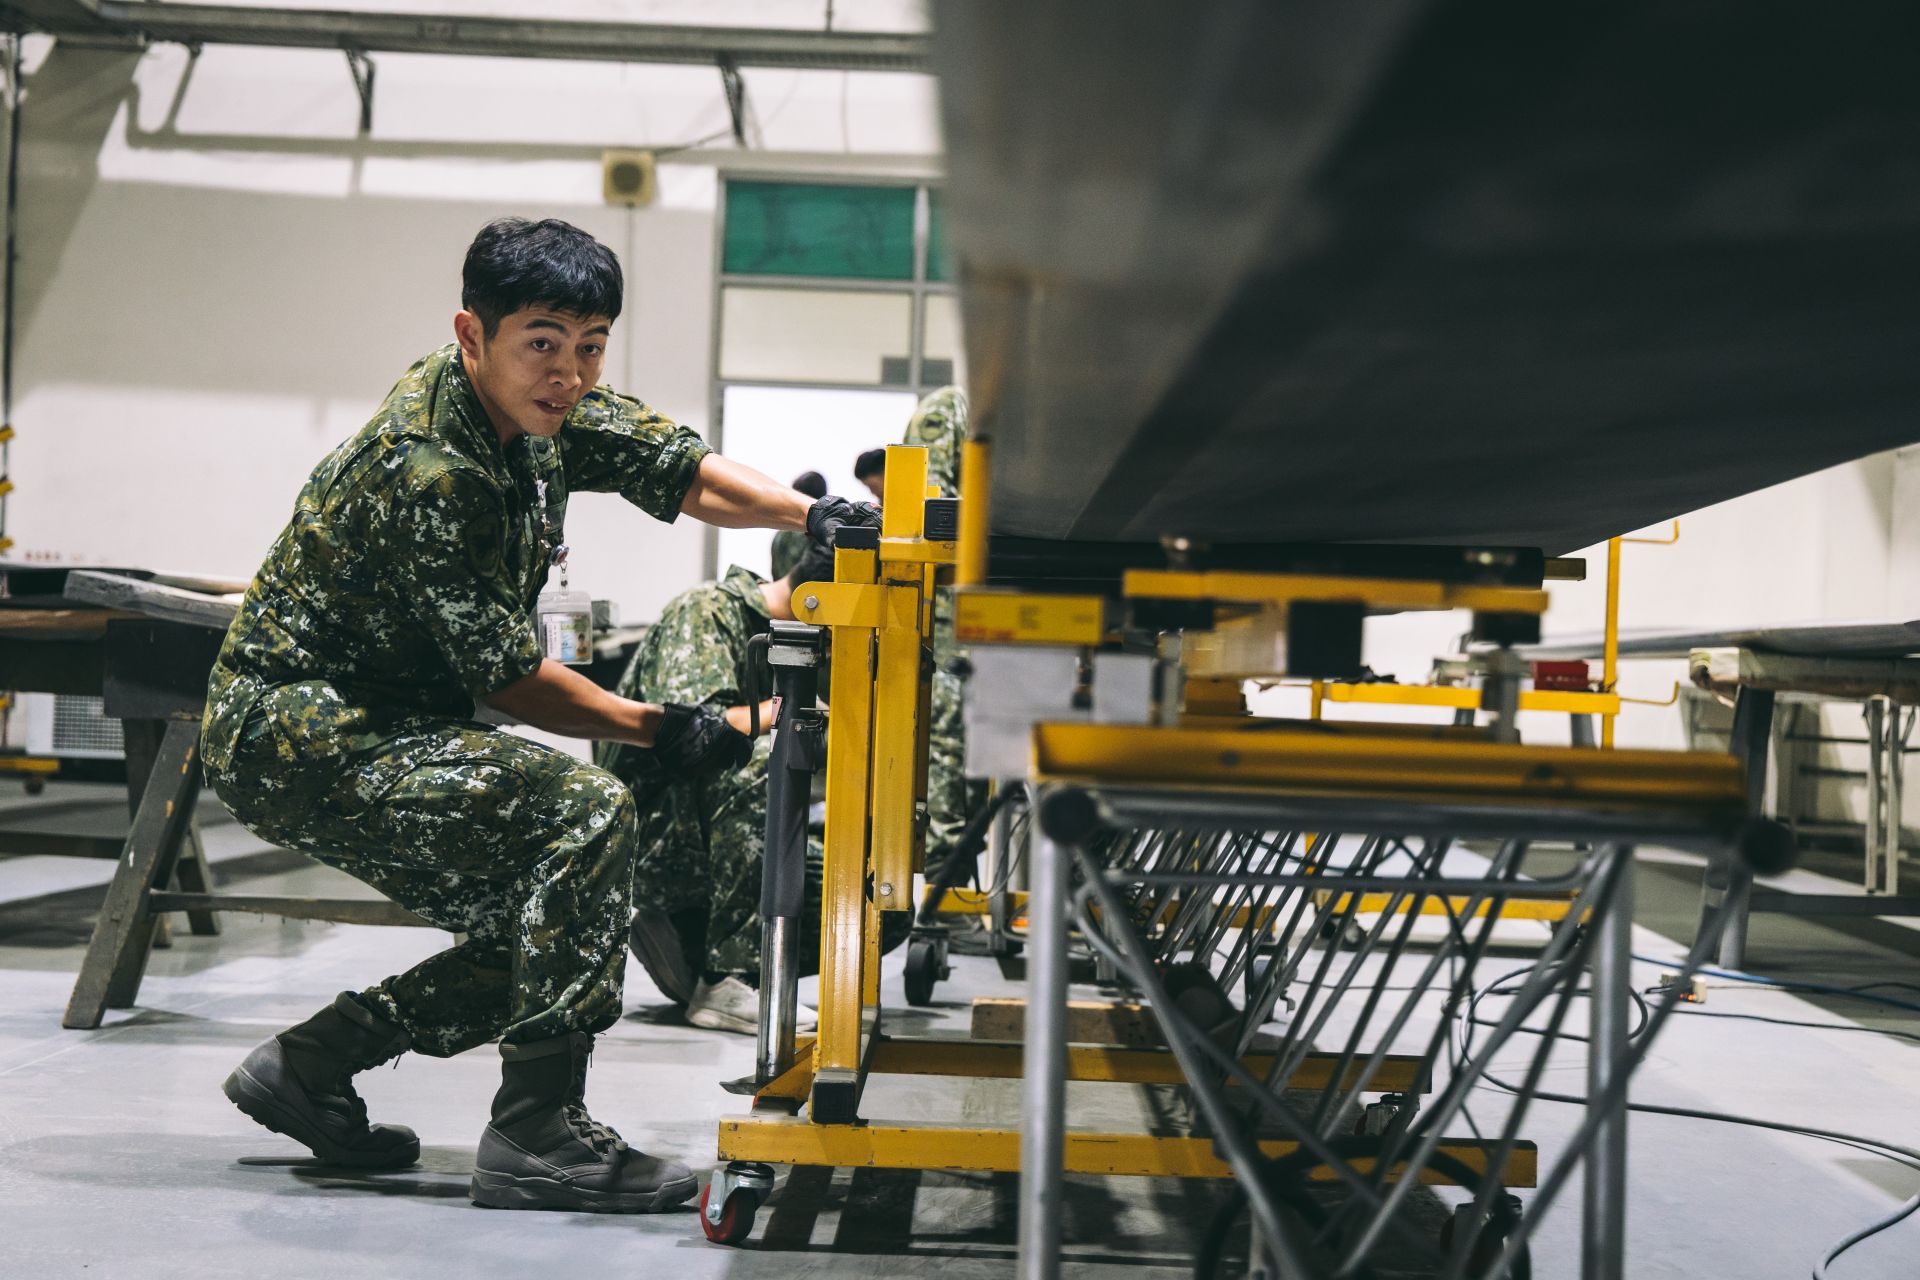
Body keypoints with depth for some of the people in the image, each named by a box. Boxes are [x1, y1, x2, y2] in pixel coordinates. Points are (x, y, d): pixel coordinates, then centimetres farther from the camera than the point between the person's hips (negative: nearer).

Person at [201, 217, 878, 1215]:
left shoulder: (540, 404, 1)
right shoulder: (426, 470, -25)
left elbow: (678, 470, 4)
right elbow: (506, 677, -20)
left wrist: (811, 514, -13)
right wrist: (658, 729, -13)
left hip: (373, 731, 10)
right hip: (295, 736, -10)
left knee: (550, 928, 10)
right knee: (587, 813, -24)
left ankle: (307, 1067, 19)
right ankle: (536, 1137, -19)